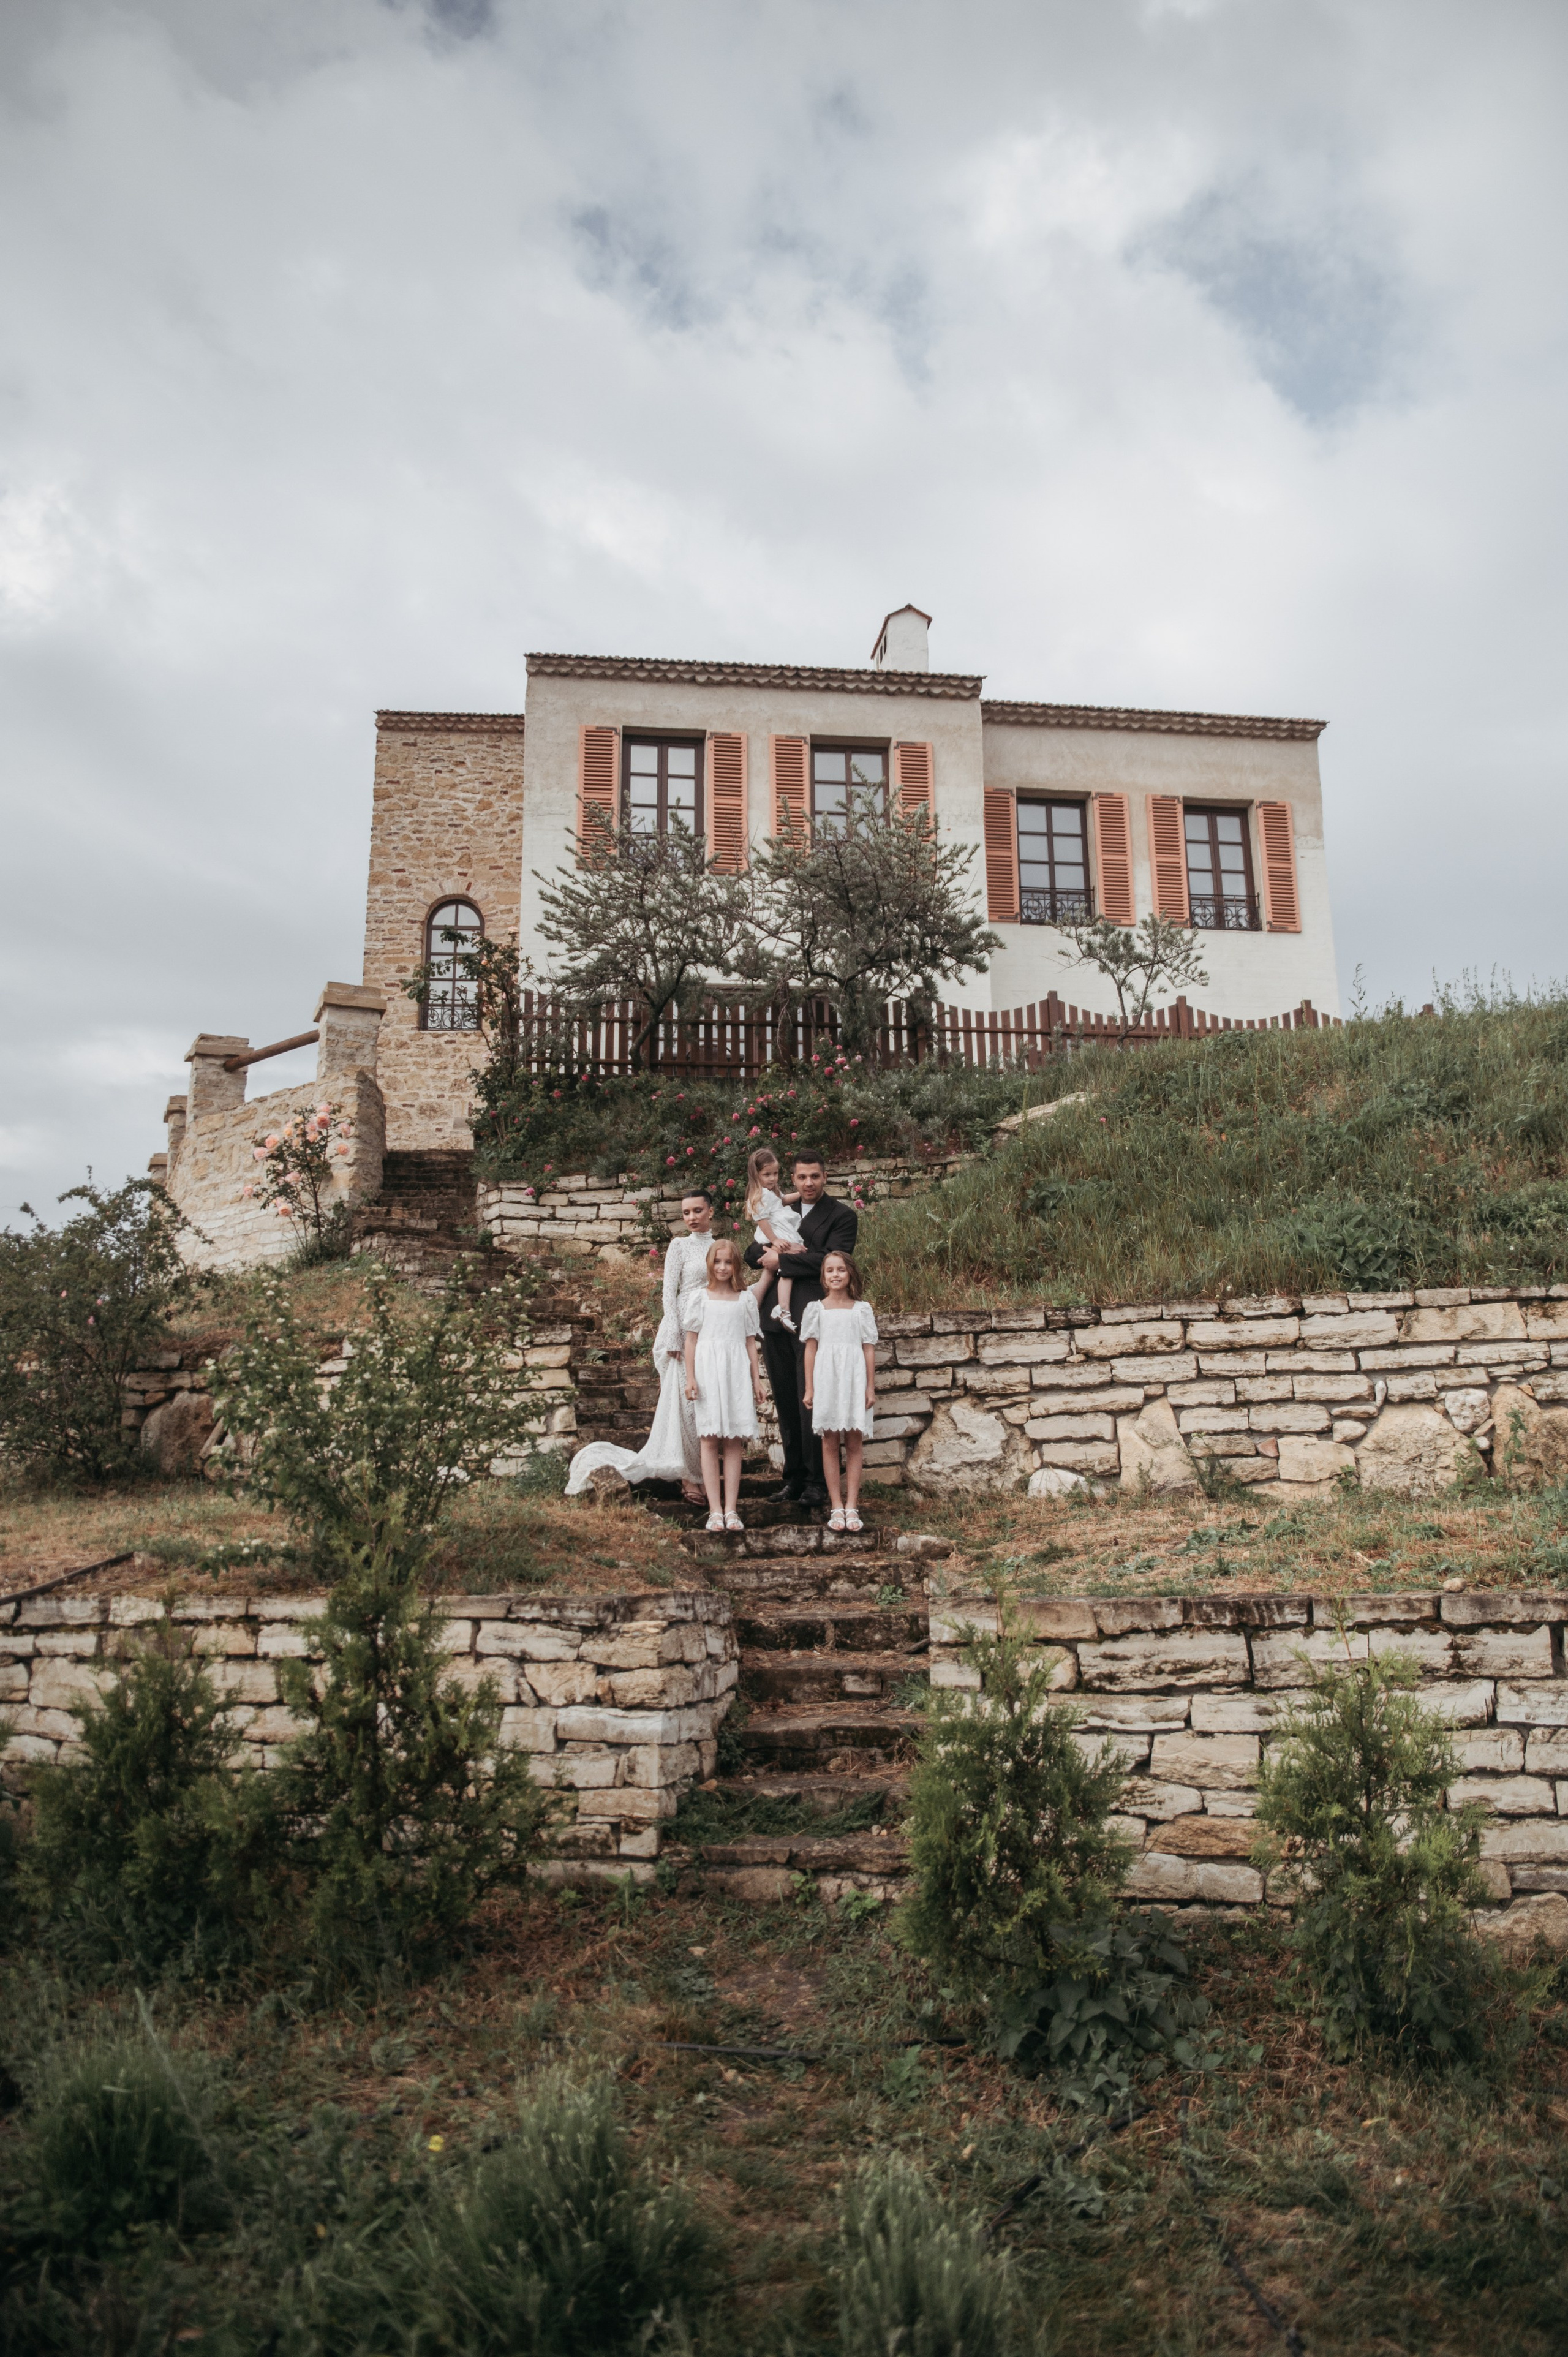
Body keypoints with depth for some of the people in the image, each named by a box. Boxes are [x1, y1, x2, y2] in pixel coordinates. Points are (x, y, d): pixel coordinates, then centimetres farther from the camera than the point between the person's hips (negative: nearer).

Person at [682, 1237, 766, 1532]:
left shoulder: (745, 1299, 10)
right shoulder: (701, 1297, 6)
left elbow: (750, 1342, 11)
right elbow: (691, 1340, 5)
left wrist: (757, 1380, 7)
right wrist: (690, 1378, -2)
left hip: (737, 1372, 1)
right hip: (708, 1371, -1)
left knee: (734, 1441, 0)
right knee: (709, 1439, -3)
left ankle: (731, 1510, 1)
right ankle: (715, 1510, -2)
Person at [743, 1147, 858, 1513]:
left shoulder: (842, 1216, 1)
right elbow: (753, 1253, 10)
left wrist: (781, 1259, -9)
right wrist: (773, 1247, -10)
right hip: (775, 1319, 6)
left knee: (811, 1404, -6)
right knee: (786, 1404, 11)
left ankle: (816, 1484, 2)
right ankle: (794, 1478, 20)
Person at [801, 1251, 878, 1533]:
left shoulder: (862, 1308, 7)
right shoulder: (817, 1309, 6)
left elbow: (869, 1349, 6)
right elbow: (810, 1349, 6)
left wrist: (871, 1387, 2)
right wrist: (809, 1388, 3)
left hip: (855, 1380, 0)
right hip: (827, 1379, 0)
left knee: (854, 1443, 0)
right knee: (830, 1443, 0)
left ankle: (852, 1507, 4)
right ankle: (837, 1507, 4)